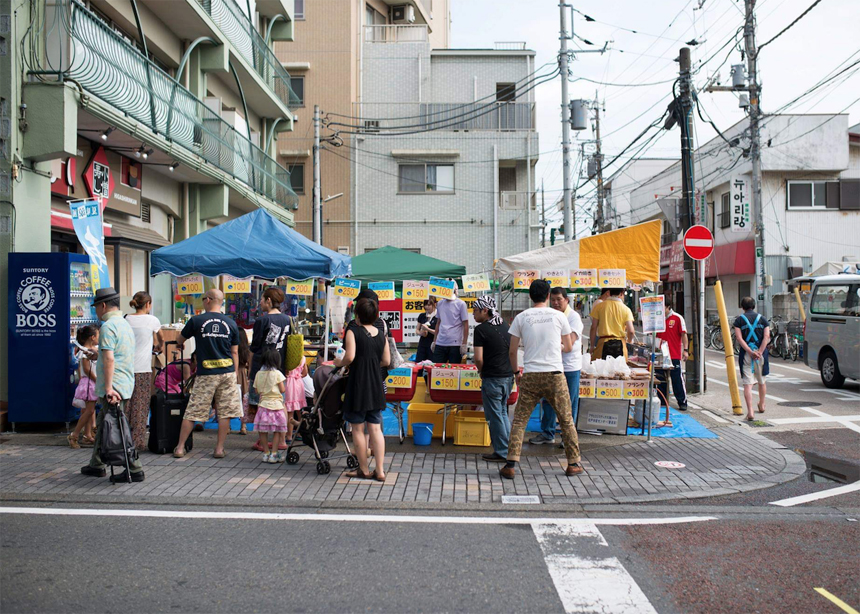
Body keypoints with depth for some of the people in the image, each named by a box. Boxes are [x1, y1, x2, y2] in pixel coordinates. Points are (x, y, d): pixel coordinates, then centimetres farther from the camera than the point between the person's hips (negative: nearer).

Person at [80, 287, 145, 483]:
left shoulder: (108, 326, -13)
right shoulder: (125, 324, 19)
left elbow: (109, 359, -22)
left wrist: (109, 388, -26)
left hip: (113, 387, -10)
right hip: (126, 384, 10)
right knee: (102, 425, 20)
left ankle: (135, 470, -7)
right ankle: (96, 465, 30)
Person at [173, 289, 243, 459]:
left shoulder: (197, 320, -2)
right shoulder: (231, 323, 5)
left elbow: (179, 339, 15)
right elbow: (235, 352, 8)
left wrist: (180, 344, 38)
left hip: (205, 374, -2)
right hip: (227, 373, 2)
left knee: (192, 412, 5)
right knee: (225, 412, 6)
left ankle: (180, 447, 11)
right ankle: (219, 448, 8)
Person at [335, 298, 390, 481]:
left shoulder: (353, 332, -9)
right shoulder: (381, 334, 6)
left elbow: (350, 357, -19)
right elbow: (386, 361, 8)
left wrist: (339, 362, 0)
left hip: (357, 386, -5)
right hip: (376, 387, 5)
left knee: (357, 429, 7)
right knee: (375, 428, 8)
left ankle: (364, 470, 14)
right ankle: (380, 471, 8)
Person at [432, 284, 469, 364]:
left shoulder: (461, 304, -3)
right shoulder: (440, 304, 11)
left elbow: (465, 325, -3)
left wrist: (464, 344, -8)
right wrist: (434, 341, 16)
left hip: (455, 344, -4)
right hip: (440, 343, 4)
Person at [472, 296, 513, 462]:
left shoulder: (481, 329, -13)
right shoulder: (504, 325, 9)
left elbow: (478, 358, -17)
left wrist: (482, 371, 1)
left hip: (492, 378, -7)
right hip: (508, 376, 7)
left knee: (495, 416, 4)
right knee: (503, 412, 20)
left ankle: (501, 453, 10)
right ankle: (510, 447, 25)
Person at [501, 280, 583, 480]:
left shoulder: (521, 317, 2)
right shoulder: (558, 316, 2)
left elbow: (512, 351, 3)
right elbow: (569, 347, 11)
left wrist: (517, 372, 18)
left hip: (530, 376, 0)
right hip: (555, 375, 0)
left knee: (519, 420, 5)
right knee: (566, 420, 13)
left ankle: (511, 464, -3)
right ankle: (573, 463, 18)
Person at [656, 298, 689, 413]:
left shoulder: (677, 318, -3)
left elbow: (684, 335, -3)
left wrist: (685, 350, -10)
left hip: (675, 355, -5)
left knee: (678, 379, -2)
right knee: (661, 380, 8)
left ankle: (682, 402, 7)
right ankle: (662, 402, 16)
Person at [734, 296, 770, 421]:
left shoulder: (739, 319, 3)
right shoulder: (762, 319, 8)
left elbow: (739, 338, -8)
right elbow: (767, 337, -5)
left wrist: (750, 352, -11)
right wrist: (759, 352, -10)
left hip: (745, 354, -2)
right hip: (761, 353, 2)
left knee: (747, 384, -5)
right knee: (762, 381, 22)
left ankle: (750, 412, -17)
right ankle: (762, 405, 40)